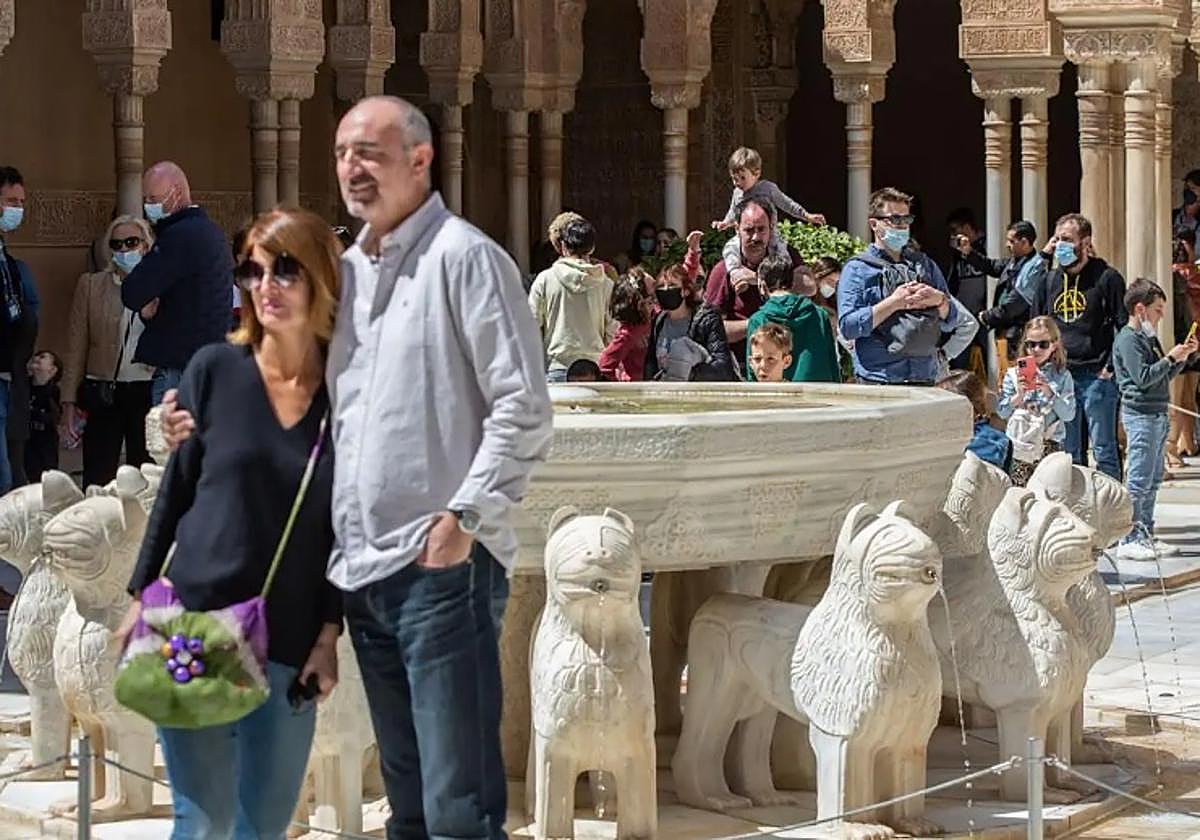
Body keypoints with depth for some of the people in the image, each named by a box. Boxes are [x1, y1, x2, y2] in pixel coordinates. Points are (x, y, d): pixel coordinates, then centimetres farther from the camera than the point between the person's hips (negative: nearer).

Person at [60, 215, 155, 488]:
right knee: (96, 483, -3)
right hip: (104, 394, 0)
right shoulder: (90, 286, 6)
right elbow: (76, 347, 6)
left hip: (147, 393, 0)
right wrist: (69, 403, 1)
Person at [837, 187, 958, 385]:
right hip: (878, 381, -4)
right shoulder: (857, 269, 6)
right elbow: (847, 326, -7)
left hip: (924, 378, 4)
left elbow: (950, 322, 18)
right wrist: (893, 303, -12)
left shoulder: (925, 265, 19)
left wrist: (940, 300, -3)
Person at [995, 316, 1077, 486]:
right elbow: (1002, 413, 2)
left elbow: (1069, 415, -4)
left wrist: (1050, 393, -16)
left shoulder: (1062, 376, 3)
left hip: (1050, 444, -1)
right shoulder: (1013, 374, 6)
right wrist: (1019, 395, -14)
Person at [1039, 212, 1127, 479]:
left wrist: (1111, 367, -11)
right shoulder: (1050, 279, 13)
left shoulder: (1106, 277, -4)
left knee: (1104, 451, -2)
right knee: (1069, 454, 10)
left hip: (1097, 377, -5)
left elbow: (1124, 326, -7)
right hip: (1060, 377, 5)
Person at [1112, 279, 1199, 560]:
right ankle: (1129, 540, -9)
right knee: (1138, 481, -10)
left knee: (1153, 480, 12)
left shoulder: (1149, 338, 19)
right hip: (1140, 414, -10)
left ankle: (1146, 535, 17)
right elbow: (1143, 377, -19)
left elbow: (1164, 376, 25)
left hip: (1157, 415, 10)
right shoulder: (1128, 339, -10)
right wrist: (1171, 358, -15)